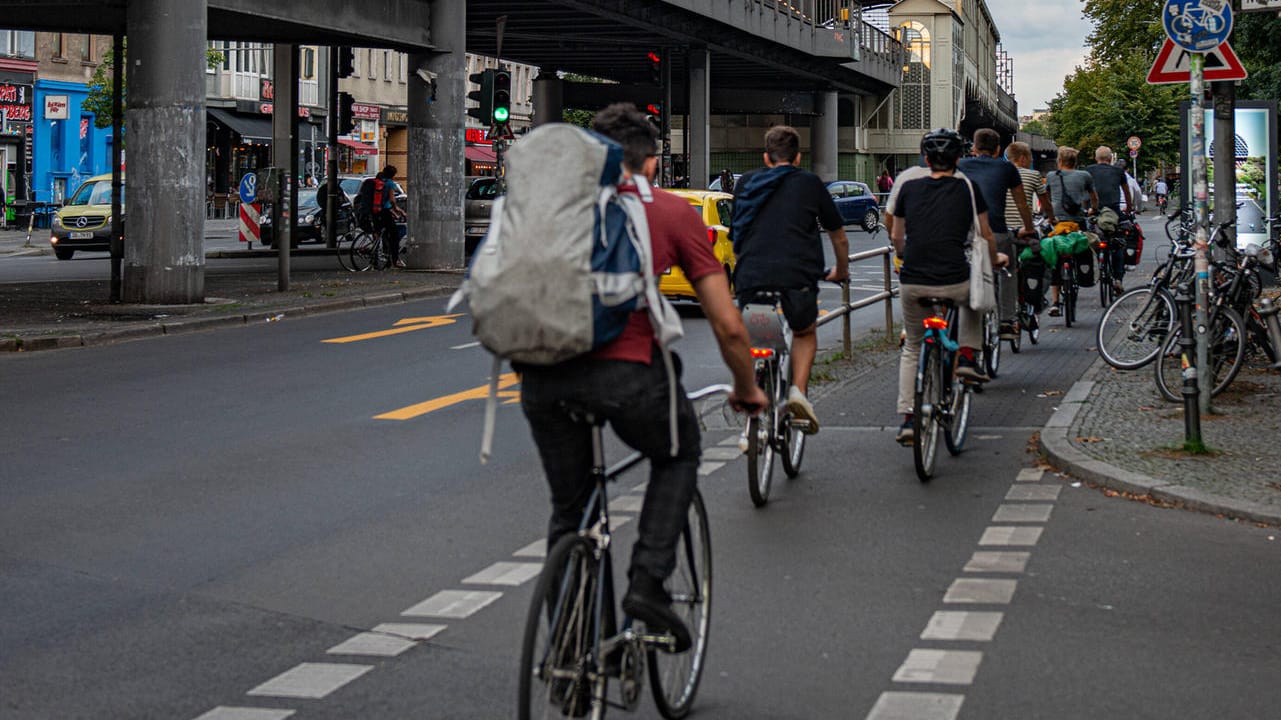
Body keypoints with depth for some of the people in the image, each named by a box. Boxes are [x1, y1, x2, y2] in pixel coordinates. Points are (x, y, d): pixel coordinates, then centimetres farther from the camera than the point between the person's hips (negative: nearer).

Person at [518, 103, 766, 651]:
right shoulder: (673, 213, 14)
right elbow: (727, 326, 12)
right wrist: (747, 390, 29)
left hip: (541, 375, 3)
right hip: (622, 368, -3)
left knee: (568, 508, 22)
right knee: (679, 454, 27)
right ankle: (648, 582, 11)